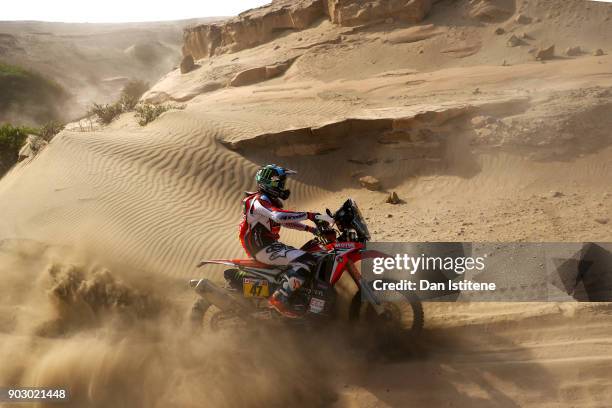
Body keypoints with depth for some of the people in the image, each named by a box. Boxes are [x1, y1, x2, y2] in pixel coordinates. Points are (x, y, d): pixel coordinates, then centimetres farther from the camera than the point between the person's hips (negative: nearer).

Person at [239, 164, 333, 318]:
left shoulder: (271, 200, 17)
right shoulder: (259, 200, -16)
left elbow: (284, 221, 26)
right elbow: (279, 216, -35)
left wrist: (310, 228, 13)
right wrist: (311, 216, -38)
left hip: (270, 244, 11)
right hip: (263, 248, -11)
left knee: (307, 255, 15)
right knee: (305, 261, -26)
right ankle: (278, 299, -26)